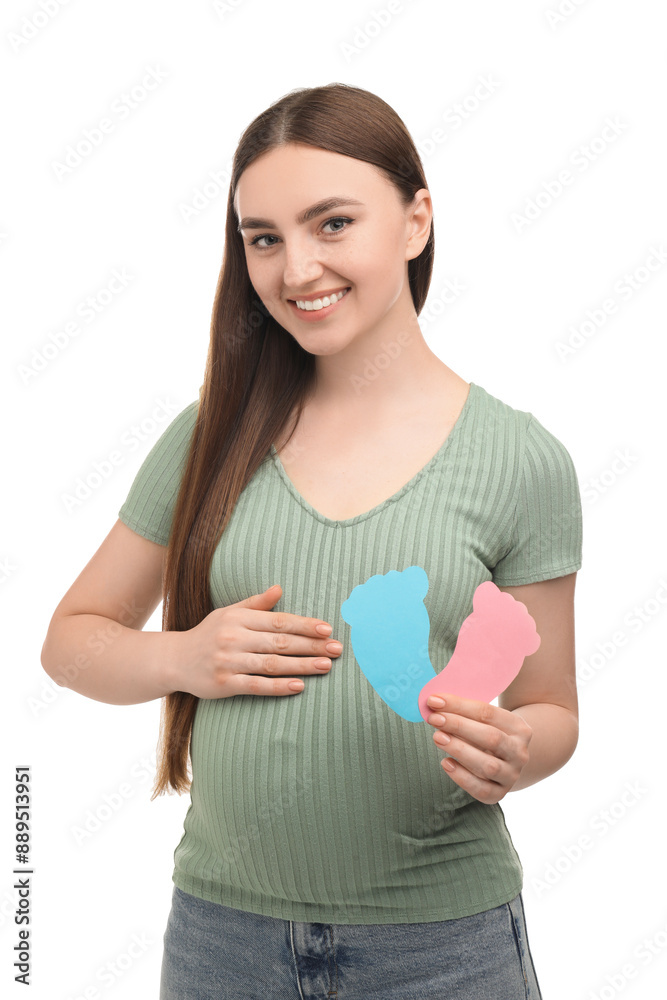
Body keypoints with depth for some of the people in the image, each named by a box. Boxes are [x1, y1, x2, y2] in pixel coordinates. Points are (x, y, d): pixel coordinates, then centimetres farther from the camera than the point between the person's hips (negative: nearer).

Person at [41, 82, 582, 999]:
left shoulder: (521, 461, -7)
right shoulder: (213, 435, -1)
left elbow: (551, 710, 2)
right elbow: (71, 636, 7)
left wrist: (509, 756, -20)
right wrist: (183, 657, -13)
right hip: (223, 922, 2)